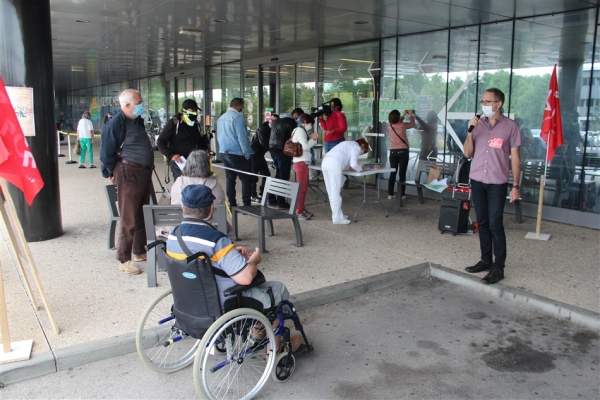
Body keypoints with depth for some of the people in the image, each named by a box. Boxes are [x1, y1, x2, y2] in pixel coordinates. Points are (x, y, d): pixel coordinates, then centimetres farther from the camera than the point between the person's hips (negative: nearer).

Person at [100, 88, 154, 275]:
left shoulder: (137, 120, 14)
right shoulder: (116, 123, -13)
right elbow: (106, 152, -12)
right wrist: (111, 173, -3)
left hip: (144, 172, 9)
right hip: (129, 173, -9)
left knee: (142, 215, 16)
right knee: (129, 219, -5)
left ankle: (140, 251, 30)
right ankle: (124, 260, 3)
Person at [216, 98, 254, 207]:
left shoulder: (221, 118, 11)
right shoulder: (238, 117, -15)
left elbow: (218, 136, 18)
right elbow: (242, 138, -18)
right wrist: (247, 154, -13)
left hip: (224, 153, 8)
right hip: (237, 154, -8)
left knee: (230, 179, 13)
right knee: (247, 179, -1)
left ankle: (232, 204, 17)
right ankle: (246, 204, -4)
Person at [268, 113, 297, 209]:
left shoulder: (276, 122, 19)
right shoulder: (291, 122, -3)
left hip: (273, 150, 8)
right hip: (283, 151, -8)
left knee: (278, 174, 18)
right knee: (284, 176, -4)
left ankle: (271, 199, 21)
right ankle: (281, 202, -4)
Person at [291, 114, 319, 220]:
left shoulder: (301, 130, 21)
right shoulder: (300, 130, -11)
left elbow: (308, 145, 21)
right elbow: (305, 146, -18)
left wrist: (312, 138, 6)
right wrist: (313, 139, -5)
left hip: (303, 162, 10)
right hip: (301, 162, -10)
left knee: (304, 187, 16)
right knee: (301, 187, -7)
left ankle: (302, 209, 24)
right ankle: (298, 212, -2)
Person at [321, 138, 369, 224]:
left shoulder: (349, 144, 33)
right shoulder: (356, 147, 6)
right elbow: (353, 164, -4)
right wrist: (361, 168, 14)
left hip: (325, 161, 9)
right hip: (334, 164, -9)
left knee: (331, 192, 12)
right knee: (335, 192, -4)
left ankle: (336, 214, 21)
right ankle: (337, 218, 0)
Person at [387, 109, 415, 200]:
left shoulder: (389, 127, 2)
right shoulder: (402, 125, -10)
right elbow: (412, 124, 10)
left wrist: (403, 115, 32)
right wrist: (410, 114, 25)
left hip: (393, 152, 4)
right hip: (403, 151, -4)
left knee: (392, 173, 8)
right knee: (402, 174, 0)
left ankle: (390, 194, 9)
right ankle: (401, 194, 1)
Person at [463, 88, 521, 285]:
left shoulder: (510, 126, -4)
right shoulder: (478, 123, 4)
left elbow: (515, 158, -2)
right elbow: (467, 153, 4)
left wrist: (516, 185, -6)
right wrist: (470, 132, -10)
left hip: (497, 183, -4)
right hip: (477, 181, 4)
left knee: (495, 225, -5)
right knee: (482, 223, 11)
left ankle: (498, 268, 3)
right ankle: (486, 261, 23)